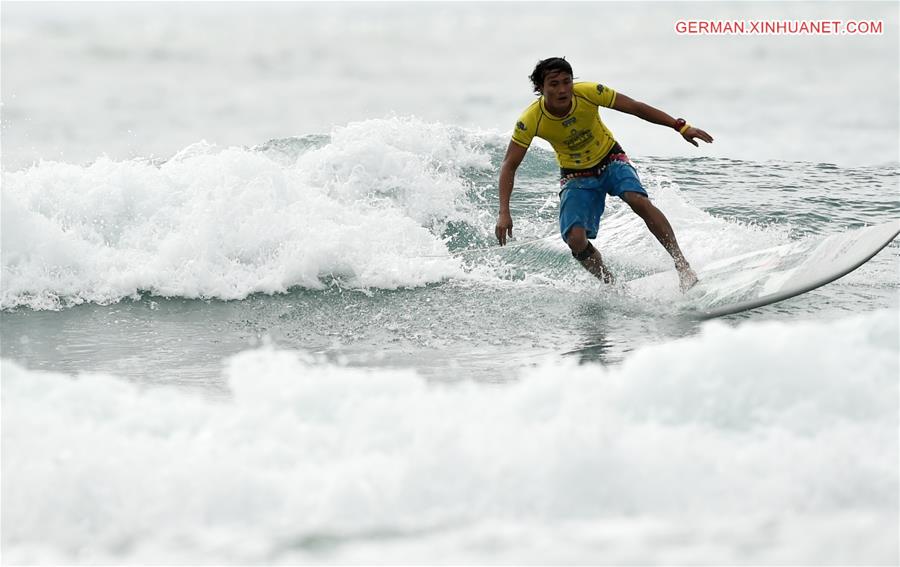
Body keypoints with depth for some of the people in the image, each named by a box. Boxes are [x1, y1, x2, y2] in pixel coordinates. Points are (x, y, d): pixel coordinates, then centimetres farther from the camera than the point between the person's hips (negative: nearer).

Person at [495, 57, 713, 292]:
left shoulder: (588, 93, -24)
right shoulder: (530, 121, -25)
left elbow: (636, 108, -14)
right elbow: (509, 166, -17)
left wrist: (681, 127, -16)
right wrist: (504, 213, -26)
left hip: (611, 161, 0)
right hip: (576, 177, 0)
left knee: (638, 200, -30)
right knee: (575, 240, -20)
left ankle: (682, 265, -26)